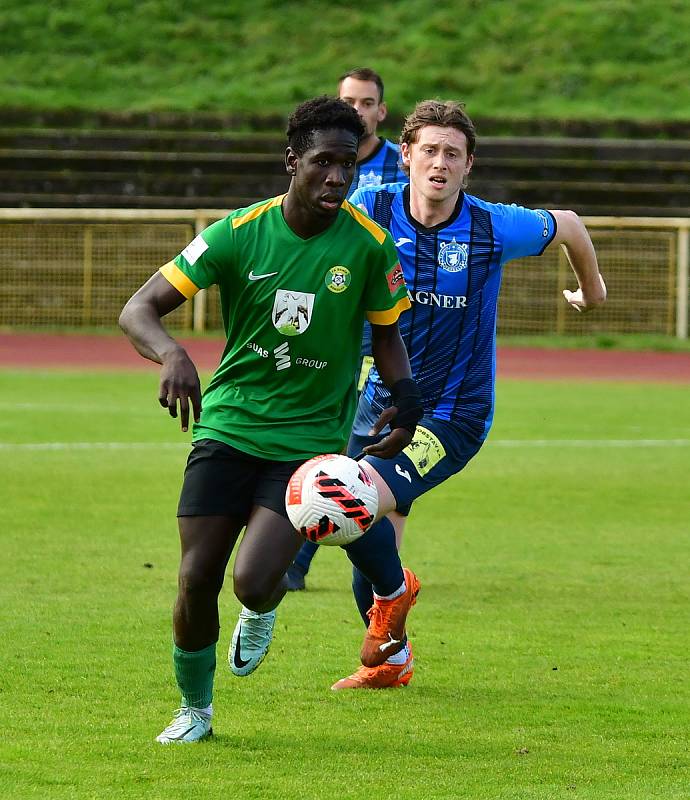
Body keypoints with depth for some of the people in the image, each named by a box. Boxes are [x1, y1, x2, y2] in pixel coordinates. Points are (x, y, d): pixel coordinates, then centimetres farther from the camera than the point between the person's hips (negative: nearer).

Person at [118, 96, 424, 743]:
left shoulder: (369, 246, -7)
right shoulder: (240, 233, -9)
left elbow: (385, 333, 10)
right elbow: (138, 310, -11)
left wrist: (407, 396, -10)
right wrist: (172, 356, -33)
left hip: (310, 438, -1)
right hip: (227, 423, 1)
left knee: (254, 584, -17)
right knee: (196, 581, -5)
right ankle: (194, 709, 21)